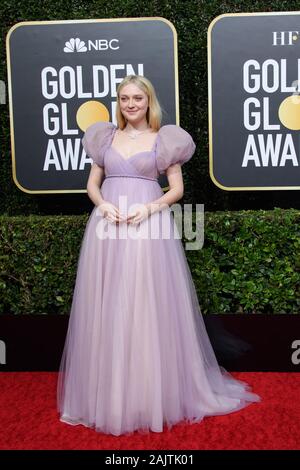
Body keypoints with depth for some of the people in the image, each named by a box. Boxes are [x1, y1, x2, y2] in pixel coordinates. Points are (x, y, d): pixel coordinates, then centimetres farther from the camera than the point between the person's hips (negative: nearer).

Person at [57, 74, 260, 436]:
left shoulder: (164, 139, 6)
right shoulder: (106, 137, 14)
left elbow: (177, 189, 4)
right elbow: (92, 184, 14)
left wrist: (150, 208, -13)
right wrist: (103, 204, -7)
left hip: (149, 225, -3)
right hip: (107, 225, 3)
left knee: (148, 308, -3)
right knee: (107, 309, 4)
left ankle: (154, 396, 10)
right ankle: (107, 395, 16)